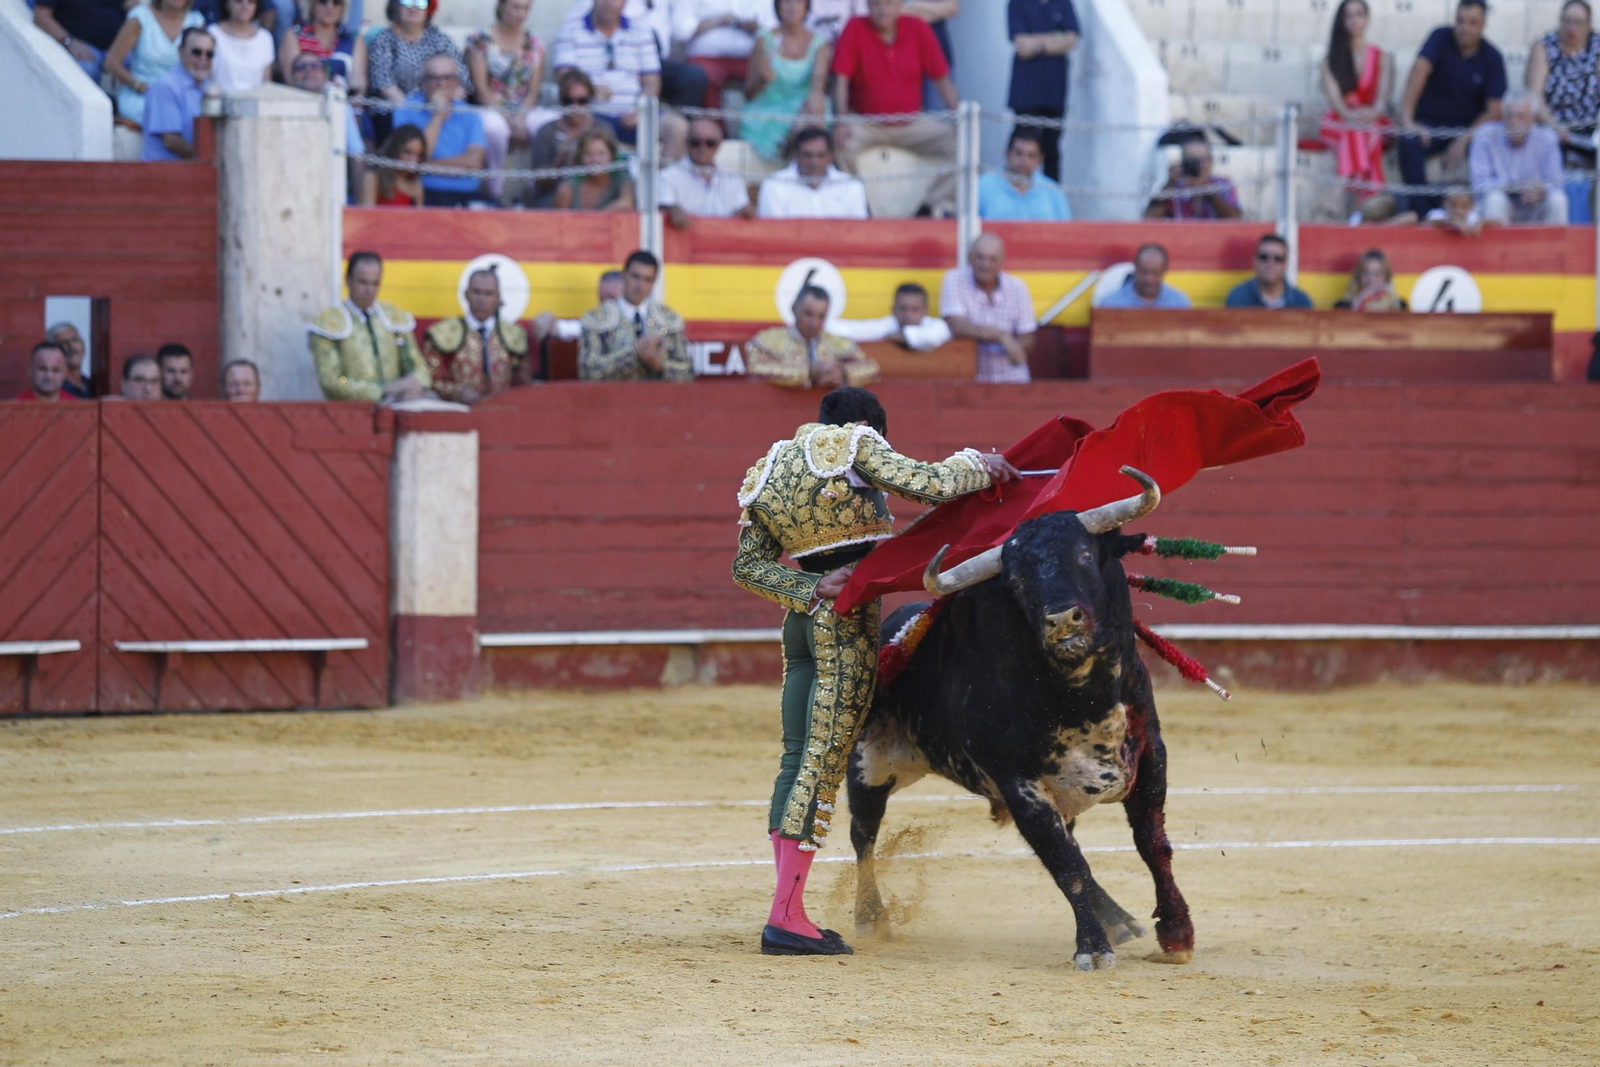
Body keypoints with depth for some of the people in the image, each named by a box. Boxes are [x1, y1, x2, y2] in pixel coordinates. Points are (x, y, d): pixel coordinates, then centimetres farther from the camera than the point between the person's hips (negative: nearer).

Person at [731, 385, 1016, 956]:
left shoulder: (769, 473, 16)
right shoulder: (853, 446, -4)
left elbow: (748, 565, 8)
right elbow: (924, 483, -16)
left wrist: (812, 591, -2)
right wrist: (975, 465, 1)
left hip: (803, 618, 7)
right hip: (851, 621, -7)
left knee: (797, 761, 9)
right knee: (824, 763, -7)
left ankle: (788, 913, 8)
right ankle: (785, 916, -10)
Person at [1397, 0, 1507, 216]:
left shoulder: (1492, 58, -4)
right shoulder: (1441, 39, -8)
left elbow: (1494, 110, -8)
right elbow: (1419, 71, -23)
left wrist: (1464, 140, -23)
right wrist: (1407, 120, -38)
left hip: (1469, 127, 1)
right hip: (1429, 123, -1)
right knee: (1409, 143, -33)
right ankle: (1423, 212, -30)